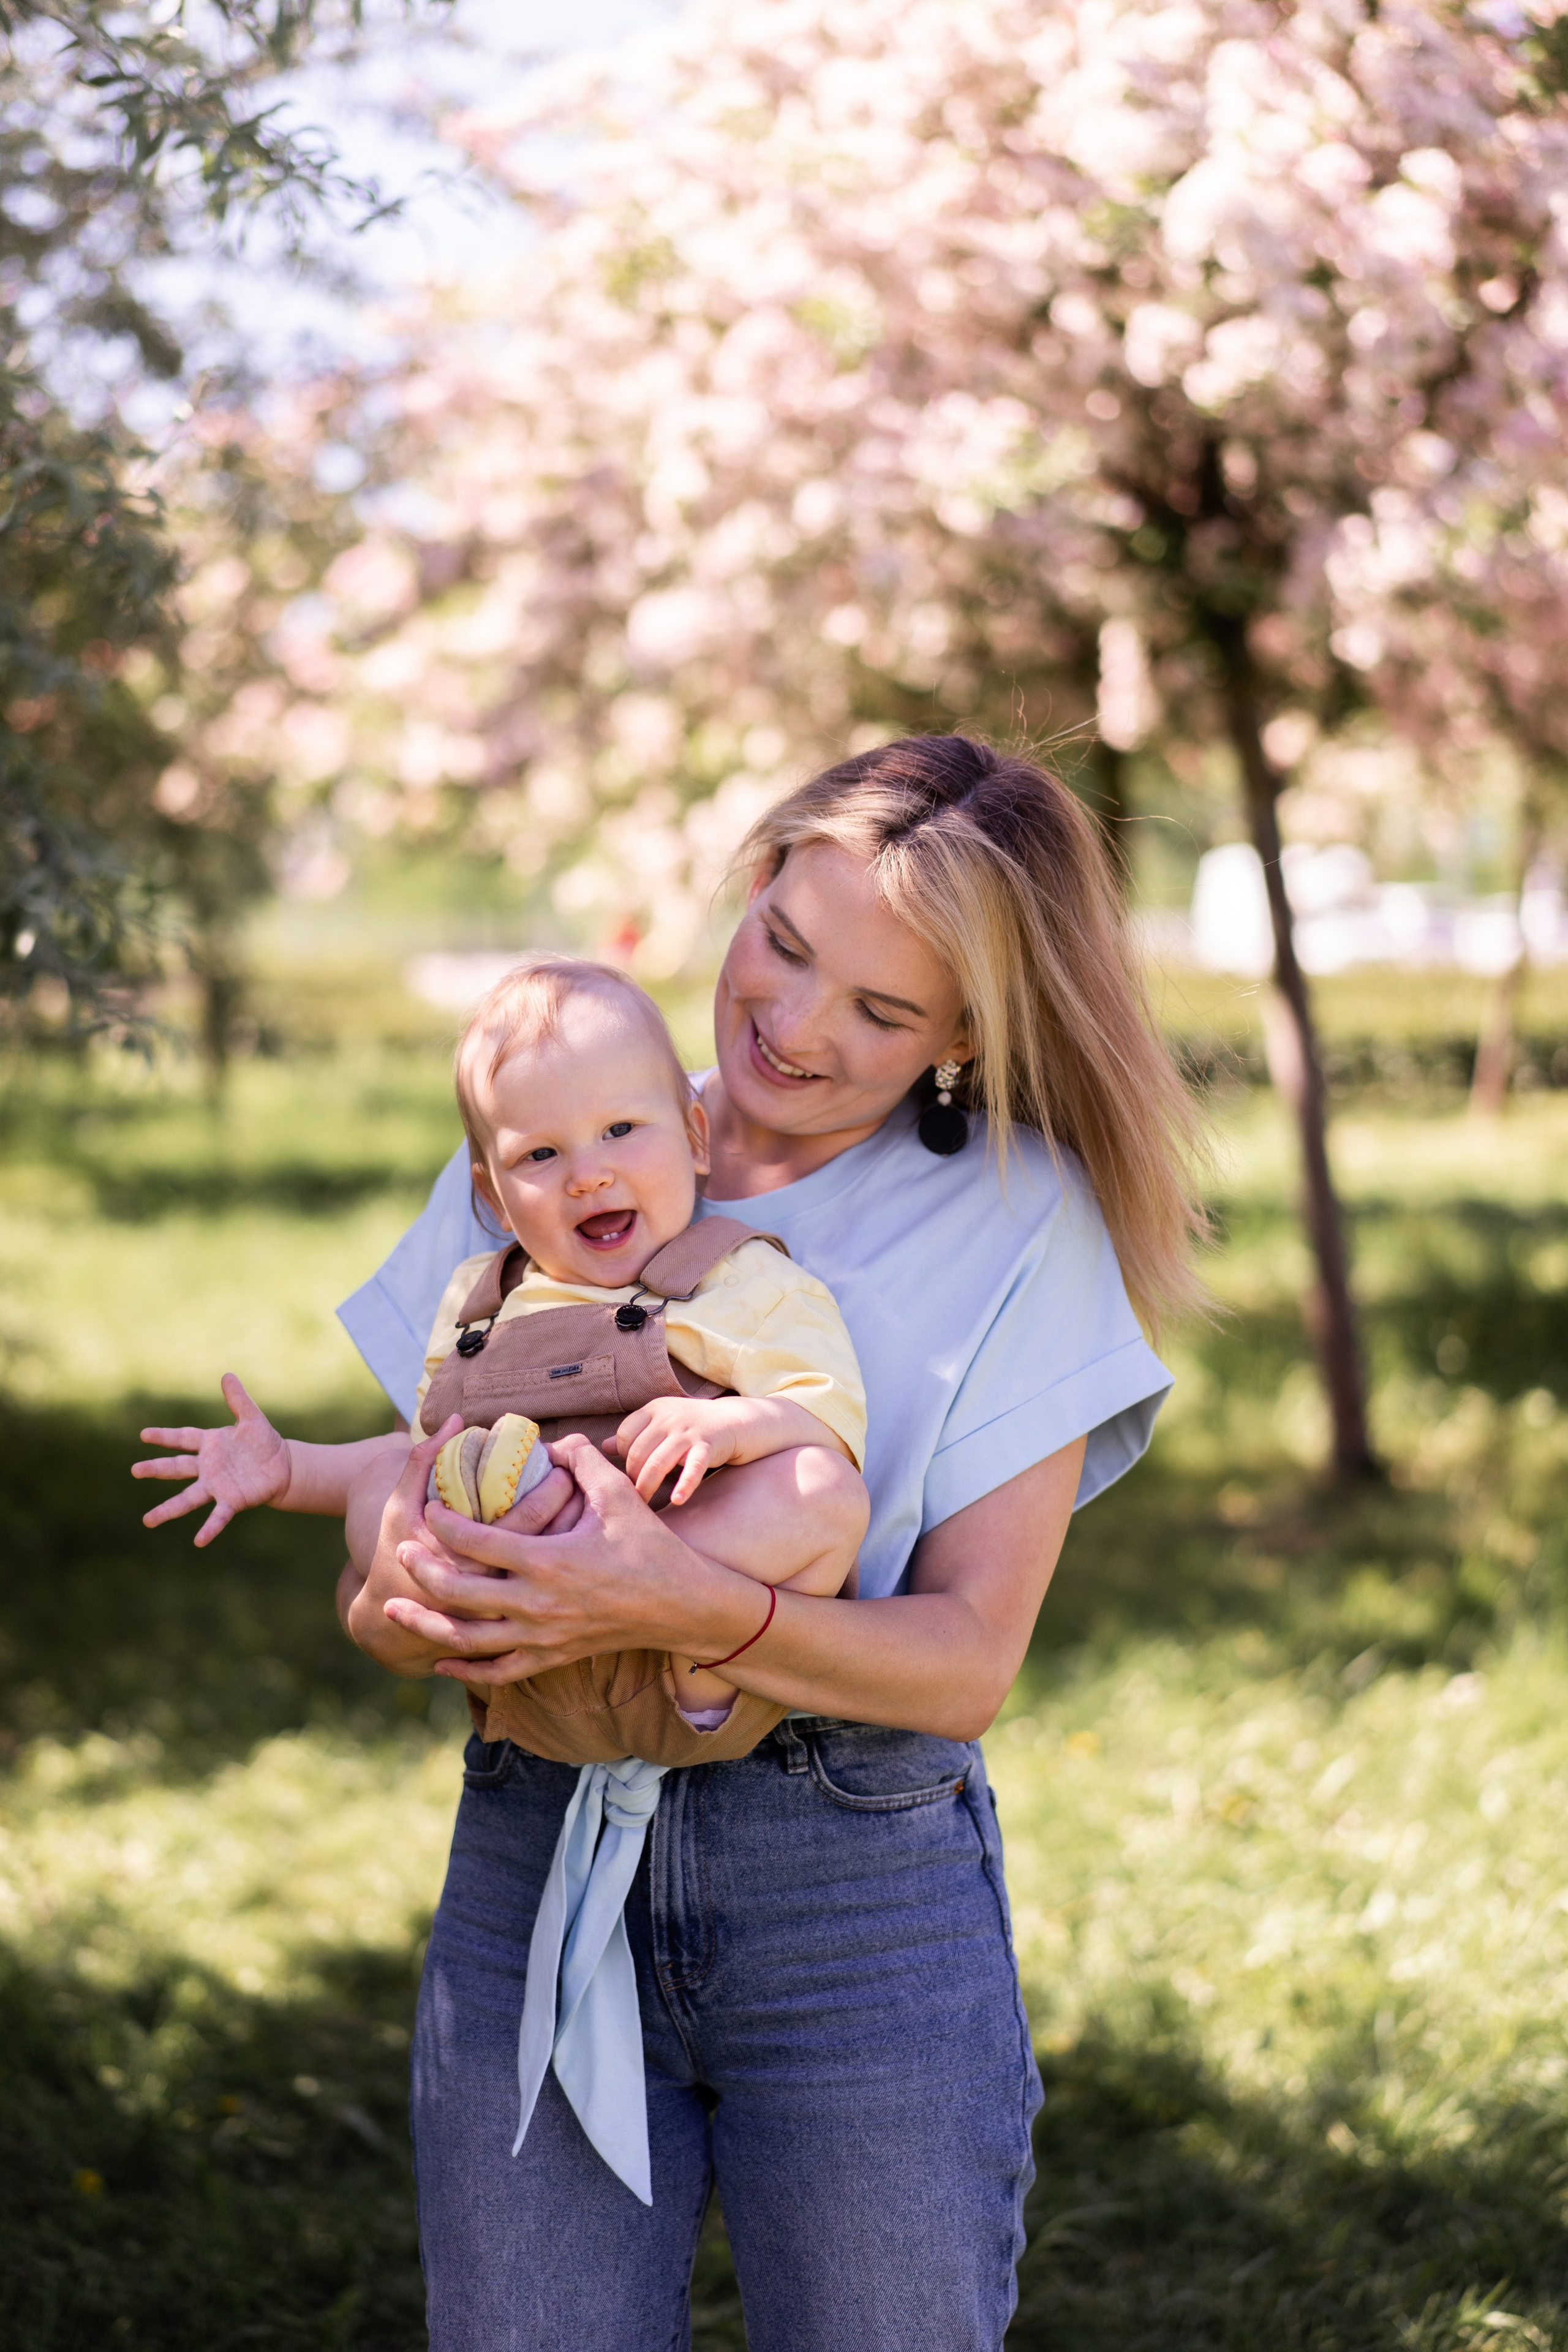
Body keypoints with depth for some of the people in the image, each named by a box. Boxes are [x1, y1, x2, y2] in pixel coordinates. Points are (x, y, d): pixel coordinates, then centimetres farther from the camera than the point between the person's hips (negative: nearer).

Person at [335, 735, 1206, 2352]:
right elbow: (387, 1502, 6)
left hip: (865, 1903, -2)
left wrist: (680, 1606, -27)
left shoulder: (1020, 1225, -4)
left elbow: (969, 1658, -10)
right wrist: (393, 1587, -19)